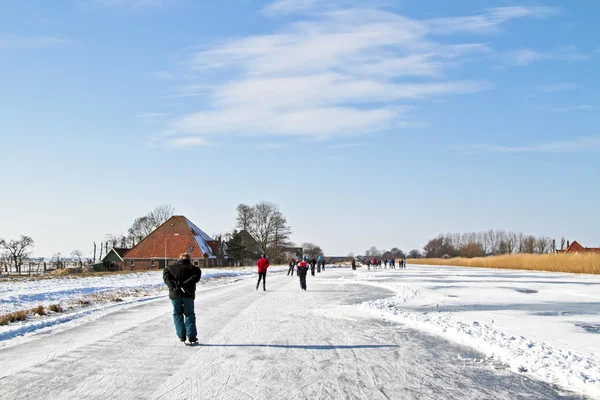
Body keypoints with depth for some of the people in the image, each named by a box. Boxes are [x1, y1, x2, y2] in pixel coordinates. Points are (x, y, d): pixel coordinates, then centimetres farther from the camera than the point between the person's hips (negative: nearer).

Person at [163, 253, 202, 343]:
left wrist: (172, 286, -16)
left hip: (175, 294, 1)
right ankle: (191, 336, 1)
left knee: (177, 314, 14)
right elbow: (196, 276, -12)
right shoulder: (193, 268, 6)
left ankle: (181, 335, 7)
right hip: (188, 294, -1)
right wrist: (184, 284, -19)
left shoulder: (170, 268, 12)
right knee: (189, 314, 9)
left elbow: (166, 276, -5)